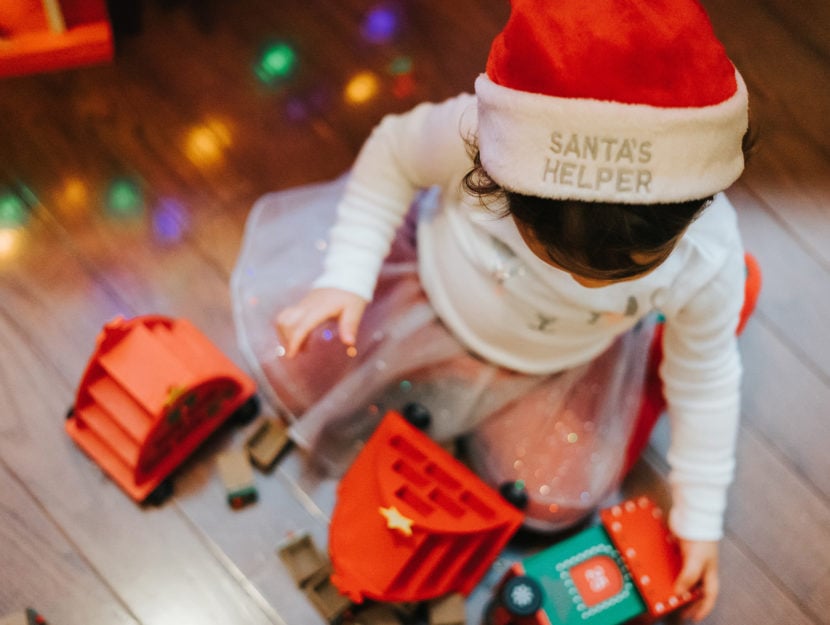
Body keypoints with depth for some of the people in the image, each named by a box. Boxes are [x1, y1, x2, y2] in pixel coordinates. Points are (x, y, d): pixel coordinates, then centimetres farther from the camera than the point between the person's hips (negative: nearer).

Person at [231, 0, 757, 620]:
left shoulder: (709, 262, -36)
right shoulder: (477, 134, -43)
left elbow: (705, 382, -15)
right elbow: (393, 155, -18)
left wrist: (700, 518, -6)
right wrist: (347, 275, -24)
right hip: (439, 285, 0)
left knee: (556, 499, -1)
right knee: (294, 359, -3)